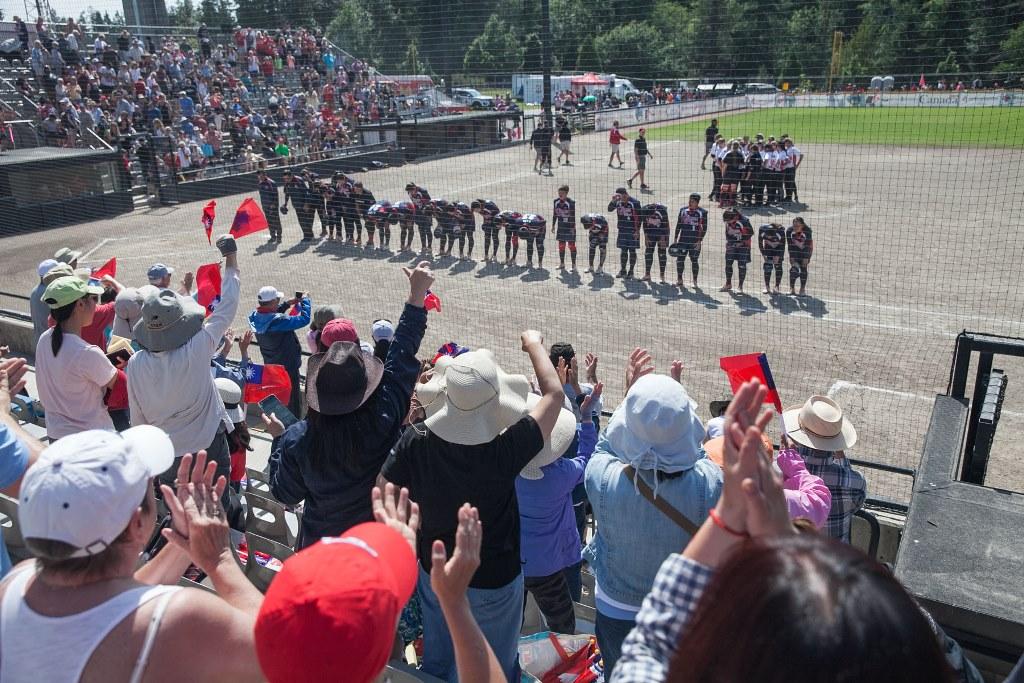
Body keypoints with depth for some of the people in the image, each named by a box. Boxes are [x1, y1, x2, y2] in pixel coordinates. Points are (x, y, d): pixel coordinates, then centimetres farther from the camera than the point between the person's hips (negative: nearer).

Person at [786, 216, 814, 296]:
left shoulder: (807, 230, -30)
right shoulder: (789, 230, -24)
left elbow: (807, 245, -25)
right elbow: (789, 244, -17)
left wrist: (806, 258, -25)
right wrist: (791, 257, -18)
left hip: (806, 249, -2)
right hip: (794, 249, 2)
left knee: (803, 268, -6)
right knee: (794, 267, -7)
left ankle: (803, 289, 3)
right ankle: (792, 289, -2)